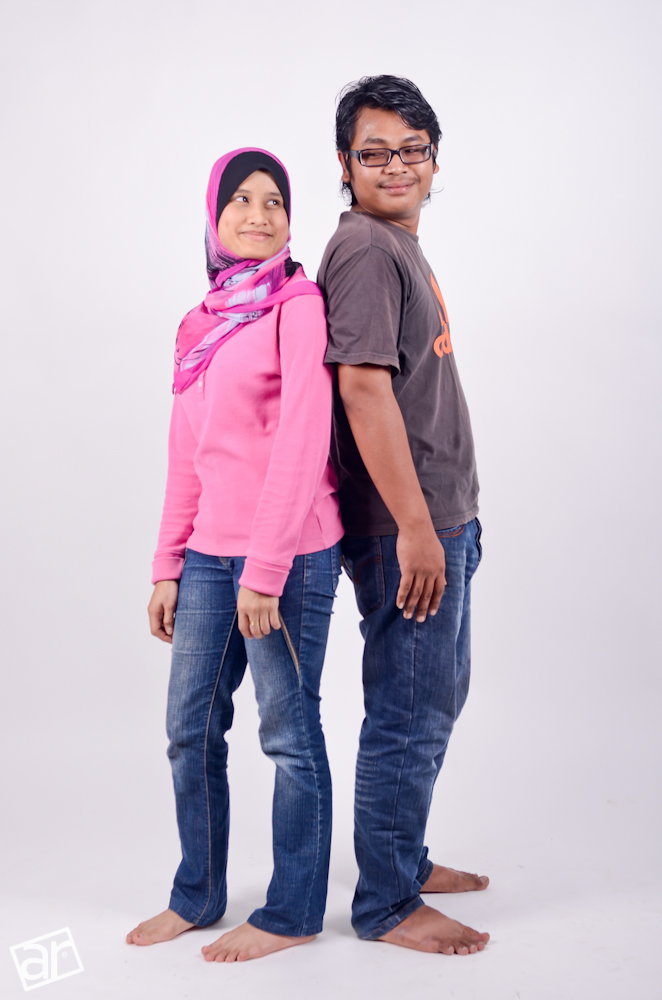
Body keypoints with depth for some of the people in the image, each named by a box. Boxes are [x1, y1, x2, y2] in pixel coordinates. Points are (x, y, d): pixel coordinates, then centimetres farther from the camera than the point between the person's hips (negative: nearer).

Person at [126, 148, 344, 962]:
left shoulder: (299, 305, -7)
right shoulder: (200, 323, 14)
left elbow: (302, 444, -15)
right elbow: (186, 457, 15)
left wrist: (265, 569, -18)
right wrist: (169, 566, 13)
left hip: (288, 554, -7)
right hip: (209, 555, 7)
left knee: (288, 732, 4)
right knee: (190, 729, 12)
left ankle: (292, 913, 21)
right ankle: (197, 896, 31)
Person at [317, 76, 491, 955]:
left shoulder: (402, 247, 18)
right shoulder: (364, 249, -13)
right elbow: (363, 389, -22)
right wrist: (414, 527, -24)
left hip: (440, 520, 10)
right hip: (405, 528, -10)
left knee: (438, 699, 19)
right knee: (409, 713, -1)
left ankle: (406, 860, 35)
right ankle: (386, 905, 14)